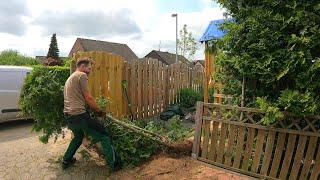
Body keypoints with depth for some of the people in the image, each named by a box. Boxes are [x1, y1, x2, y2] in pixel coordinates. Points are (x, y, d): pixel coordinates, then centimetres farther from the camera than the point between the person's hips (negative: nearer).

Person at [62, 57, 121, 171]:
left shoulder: (70, 78, 23)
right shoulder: (82, 75, -5)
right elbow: (88, 98, -10)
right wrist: (100, 111, 1)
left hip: (67, 116, 10)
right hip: (79, 115, -10)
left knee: (78, 136, 34)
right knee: (104, 136, -2)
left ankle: (66, 161, 42)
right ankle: (114, 164, 2)